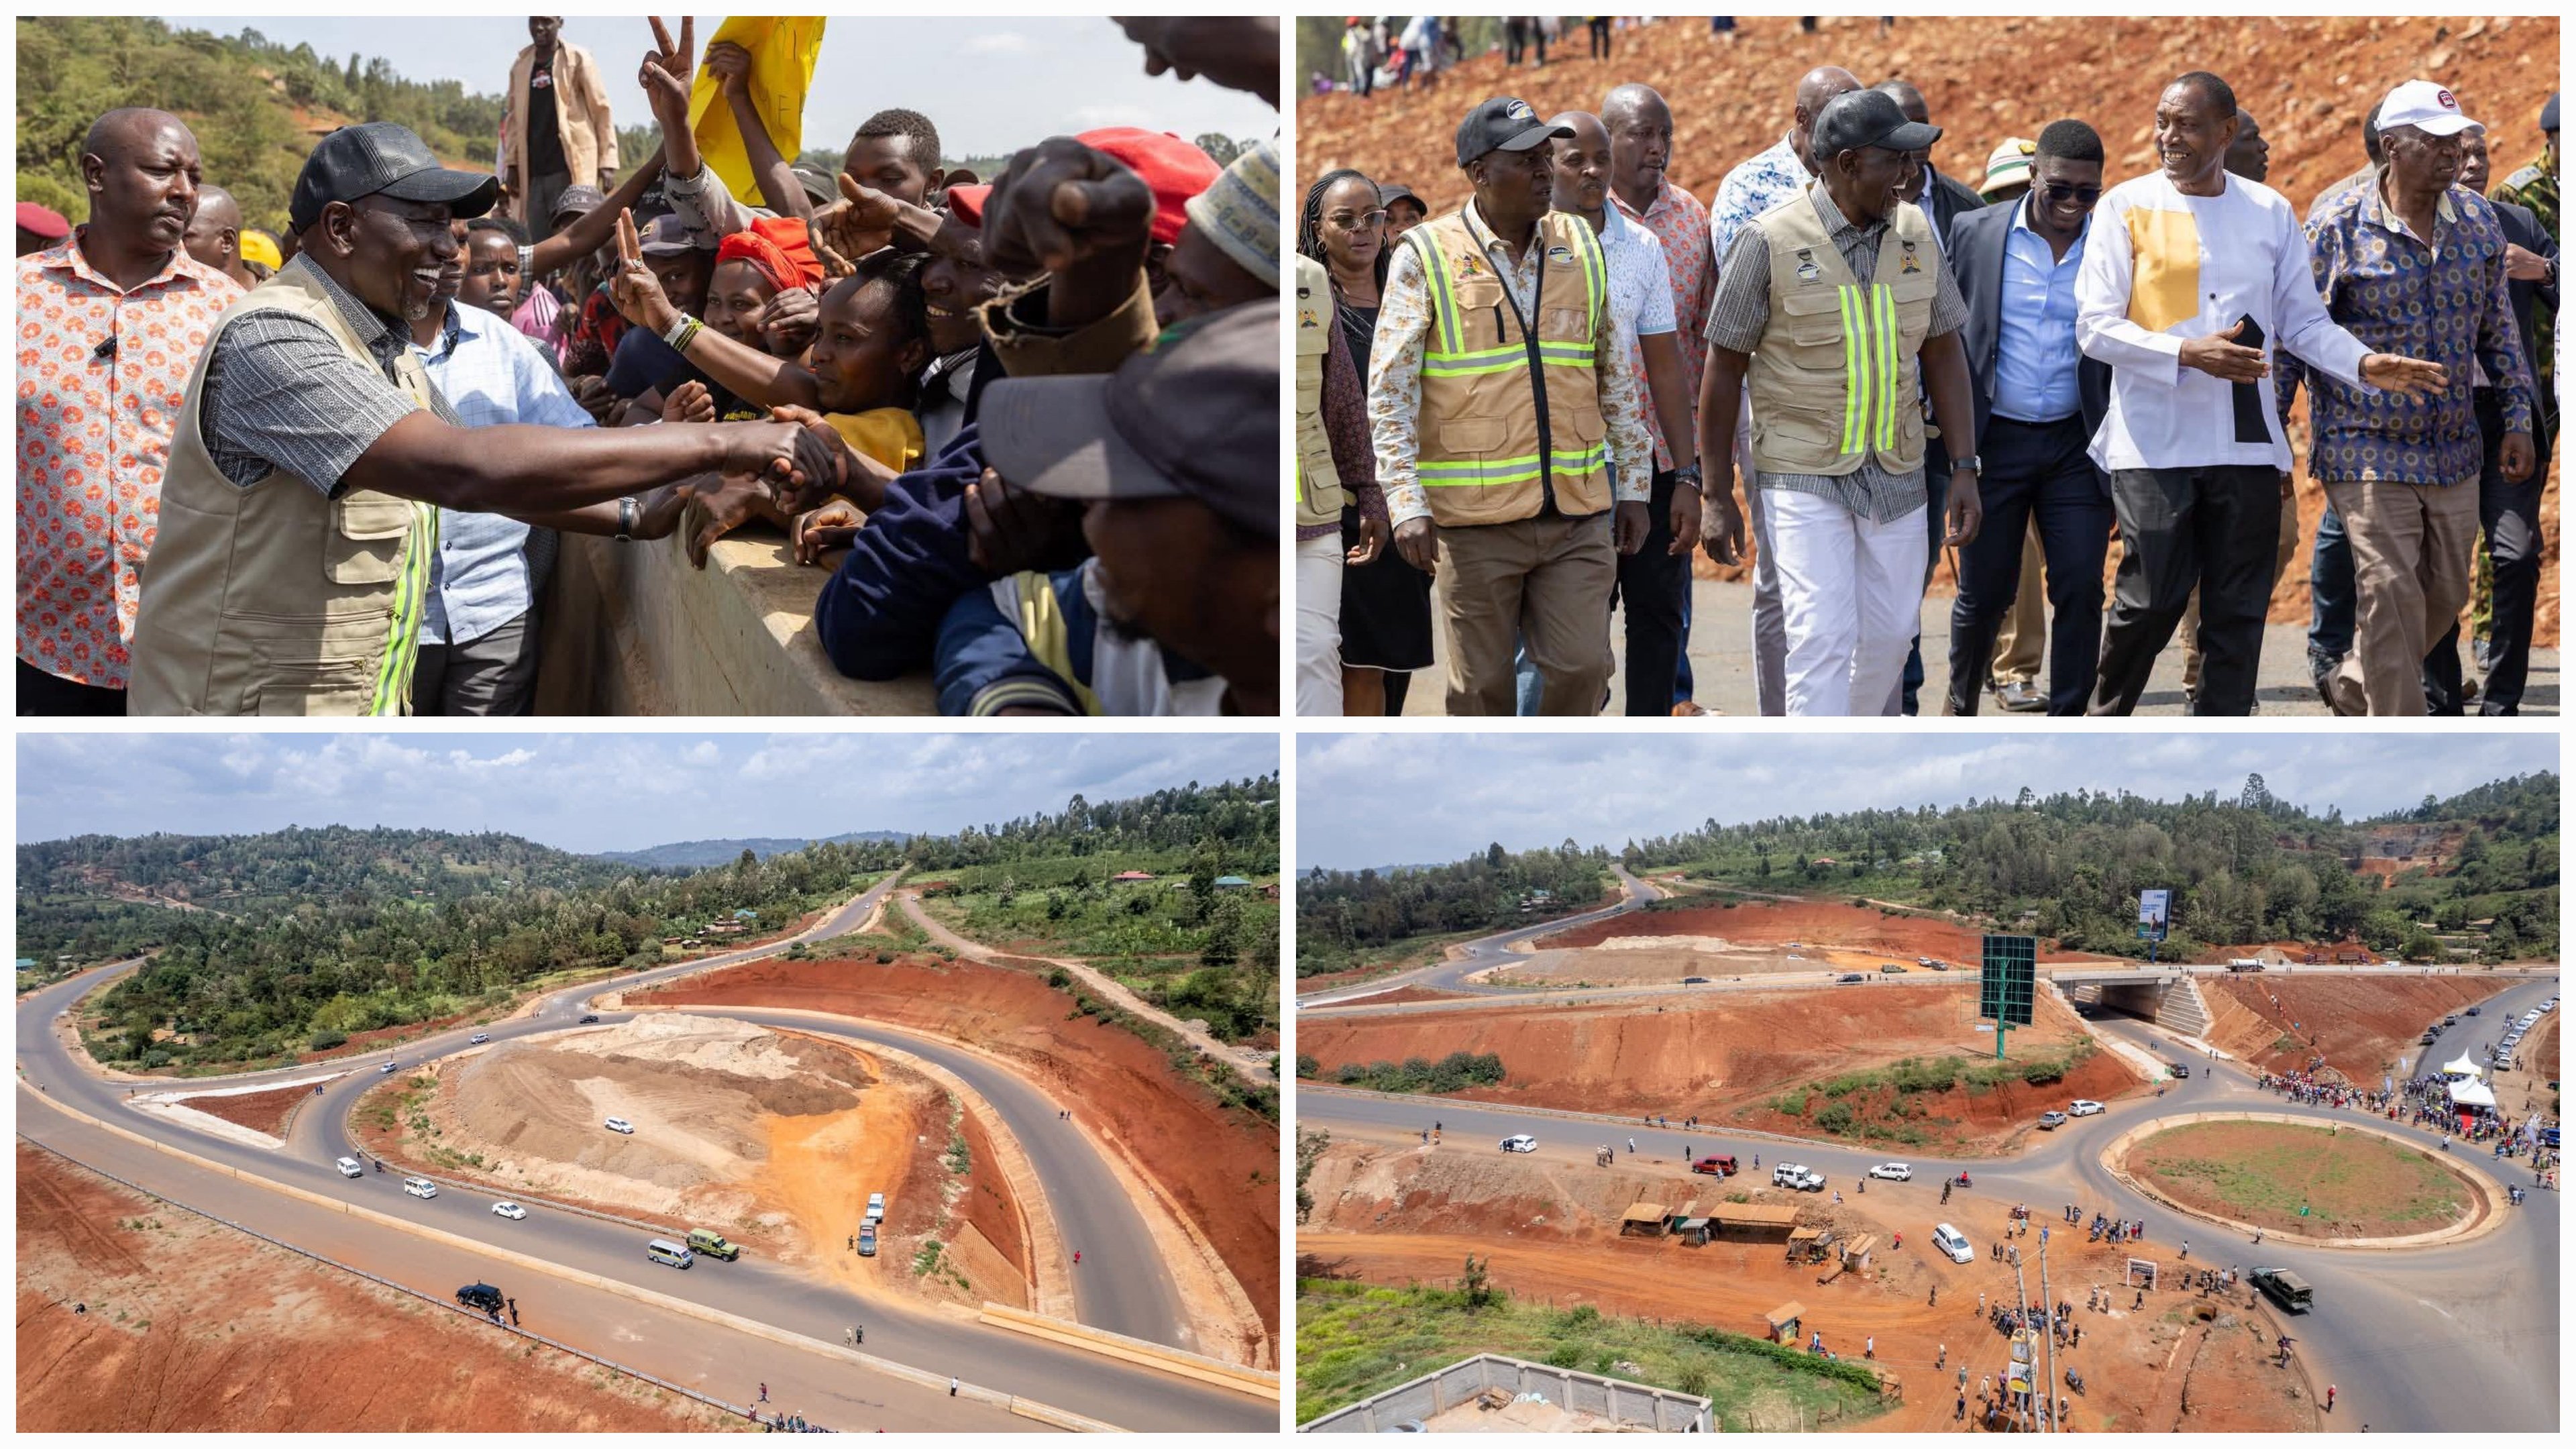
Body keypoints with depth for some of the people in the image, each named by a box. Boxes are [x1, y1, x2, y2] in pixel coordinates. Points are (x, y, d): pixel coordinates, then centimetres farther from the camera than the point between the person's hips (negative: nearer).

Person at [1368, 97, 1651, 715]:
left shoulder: (1582, 247, 10)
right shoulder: (1425, 257, -3)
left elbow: (1617, 375, 15)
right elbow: (1389, 392, -6)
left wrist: (1633, 484, 13)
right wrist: (1407, 505, -13)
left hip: (1578, 513, 3)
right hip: (1474, 519, -3)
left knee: (1583, 666, 0)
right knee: (1483, 682, 5)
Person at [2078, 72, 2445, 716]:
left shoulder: (2269, 212, 9)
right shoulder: (2126, 206, 0)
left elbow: (2304, 321, 13)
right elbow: (2095, 327, -7)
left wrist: (2364, 363, -5)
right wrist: (2189, 355, -18)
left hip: (2246, 444, 3)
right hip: (2155, 443, -3)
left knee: (2239, 613, 5)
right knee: (2150, 603, -5)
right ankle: (2106, 716, 18)